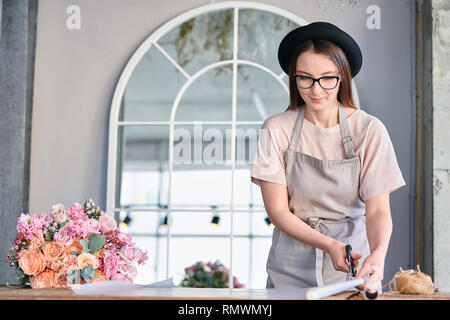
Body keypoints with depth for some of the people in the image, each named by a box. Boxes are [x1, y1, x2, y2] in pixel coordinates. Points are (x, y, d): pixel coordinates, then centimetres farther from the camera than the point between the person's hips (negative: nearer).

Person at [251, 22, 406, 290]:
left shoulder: (369, 130, -7)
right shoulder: (276, 129, -7)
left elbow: (377, 210, -11)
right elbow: (277, 210, -8)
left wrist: (378, 254, -32)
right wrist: (329, 245, -23)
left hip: (352, 267, 0)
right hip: (291, 265, 0)